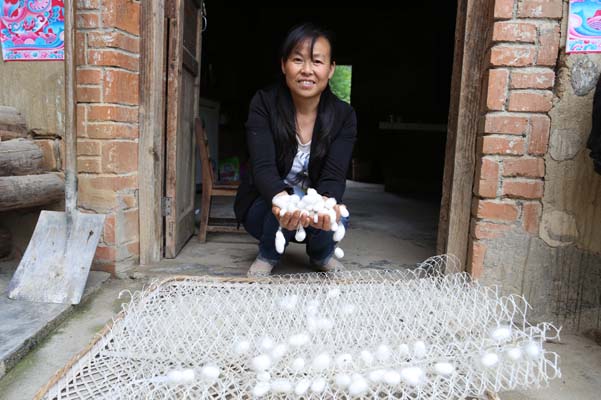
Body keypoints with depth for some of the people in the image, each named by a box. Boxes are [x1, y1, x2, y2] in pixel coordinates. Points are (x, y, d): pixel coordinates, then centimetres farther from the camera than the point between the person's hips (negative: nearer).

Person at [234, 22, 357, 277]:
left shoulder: (343, 116, -12)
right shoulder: (264, 104, -17)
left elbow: (334, 176, -23)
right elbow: (263, 167, -29)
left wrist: (326, 203, -49)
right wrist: (282, 200, -54)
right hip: (266, 207, -2)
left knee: (338, 219, -30)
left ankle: (321, 255, 8)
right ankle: (267, 255, -1)